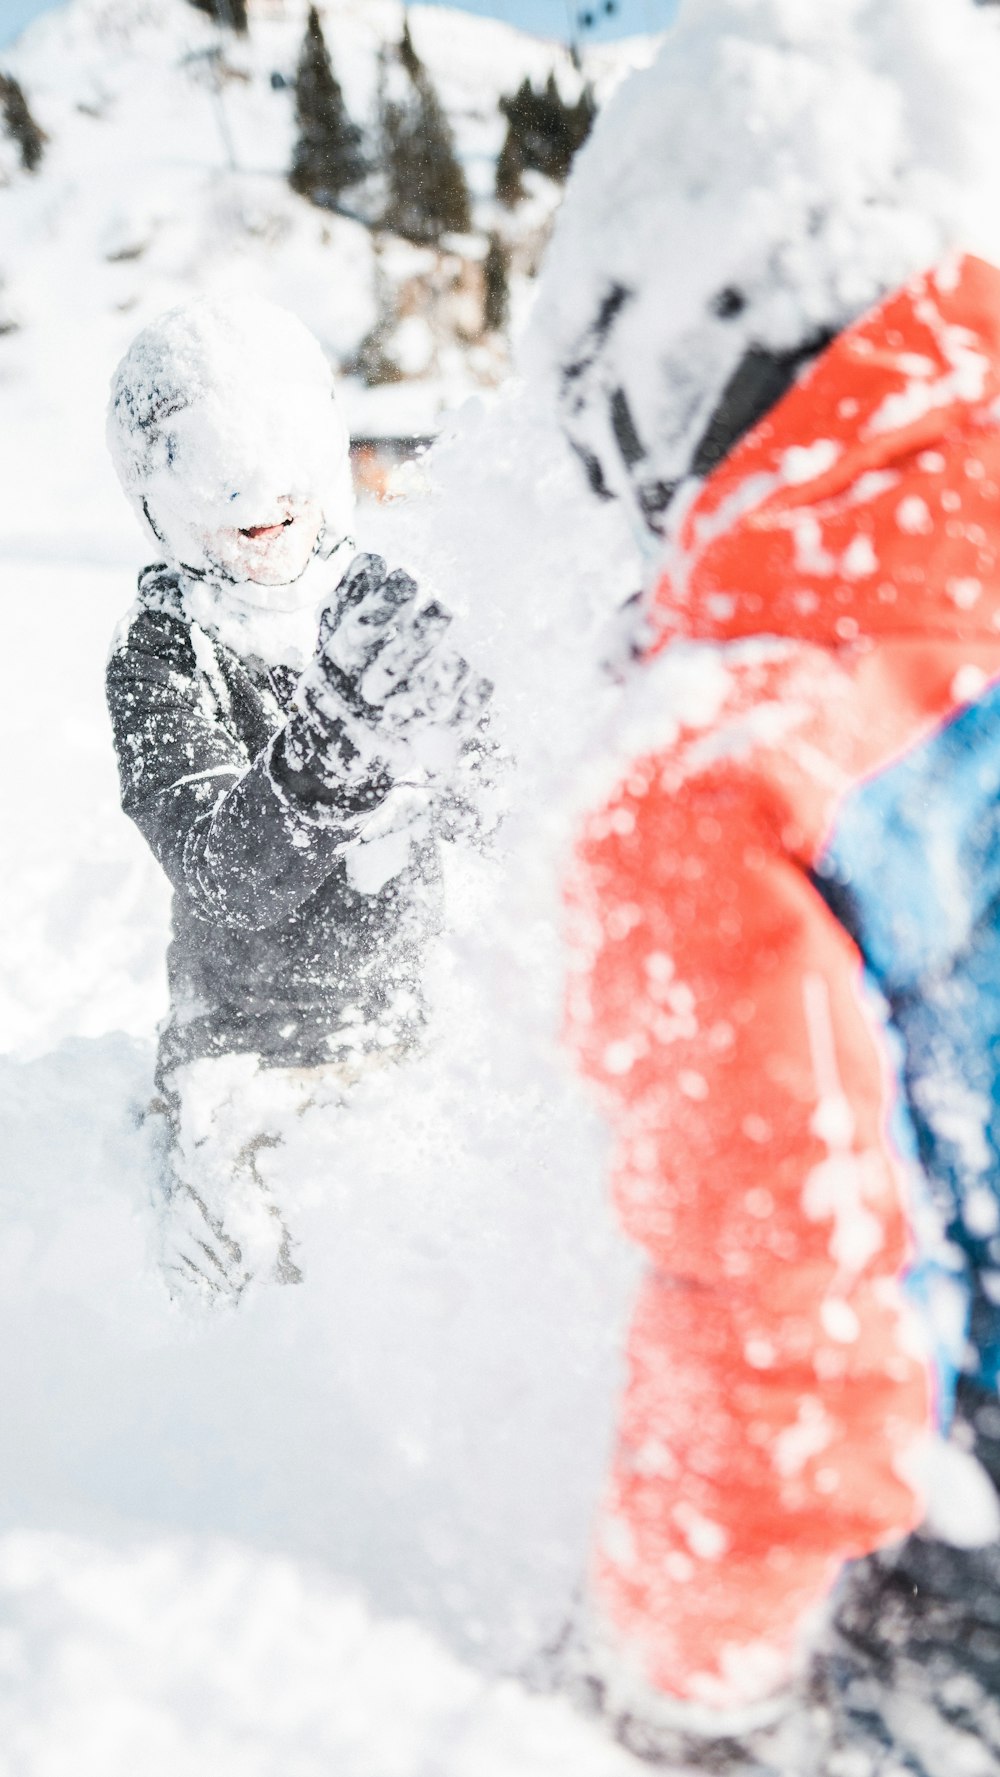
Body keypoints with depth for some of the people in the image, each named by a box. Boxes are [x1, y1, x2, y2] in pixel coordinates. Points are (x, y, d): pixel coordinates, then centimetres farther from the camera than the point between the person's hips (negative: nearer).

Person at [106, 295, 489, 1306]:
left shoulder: (390, 607, -3)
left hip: (426, 1029, 3)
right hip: (253, 1060, -2)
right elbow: (225, 872, -27)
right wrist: (325, 754, -46)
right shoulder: (159, 659, -11)